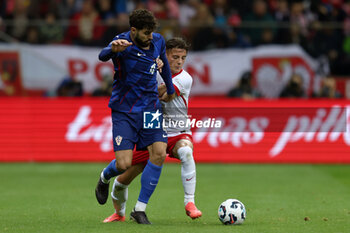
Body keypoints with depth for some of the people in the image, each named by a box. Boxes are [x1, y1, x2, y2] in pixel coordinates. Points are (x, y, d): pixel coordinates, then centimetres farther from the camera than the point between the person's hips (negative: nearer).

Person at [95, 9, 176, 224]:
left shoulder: (158, 41, 1)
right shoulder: (123, 43, -17)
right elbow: (103, 56, -39)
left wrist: (170, 89, 36)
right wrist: (113, 50, -63)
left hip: (150, 107, 5)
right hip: (124, 109, -5)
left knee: (159, 153, -13)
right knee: (124, 164, -11)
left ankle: (140, 209, -2)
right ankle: (104, 178, 28)